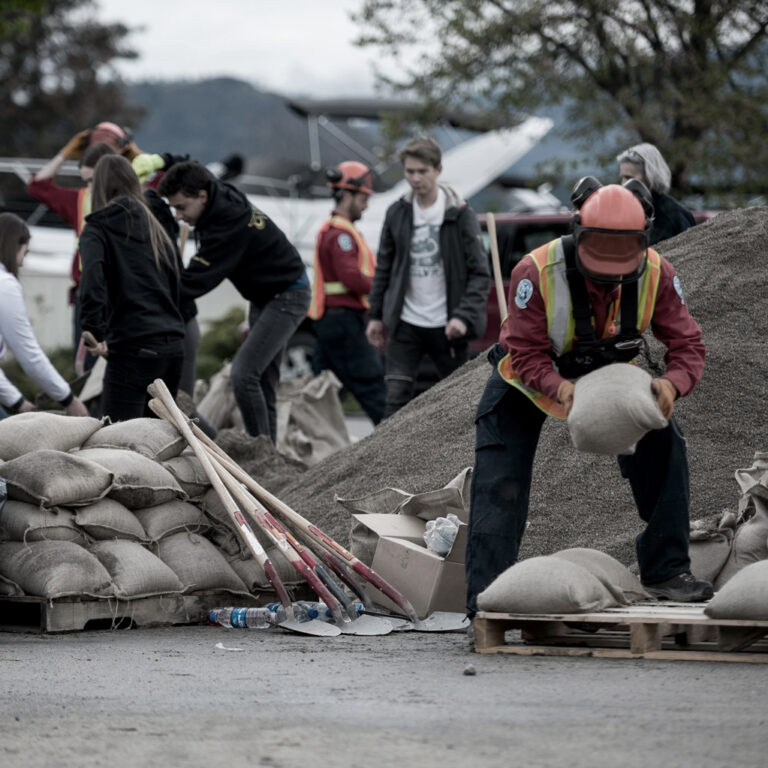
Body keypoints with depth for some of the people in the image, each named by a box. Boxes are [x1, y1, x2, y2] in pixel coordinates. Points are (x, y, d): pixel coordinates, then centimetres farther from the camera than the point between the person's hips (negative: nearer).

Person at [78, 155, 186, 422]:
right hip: (173, 346, 6)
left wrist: (96, 335, -16)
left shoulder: (97, 231, 1)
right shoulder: (157, 230, 20)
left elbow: (93, 282, -16)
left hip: (133, 348, -6)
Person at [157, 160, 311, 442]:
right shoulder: (221, 197, -5)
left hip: (286, 297, -10)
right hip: (263, 296, 10)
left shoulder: (230, 224, -32)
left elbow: (196, 281, -33)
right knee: (264, 379, 11)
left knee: (244, 374, -19)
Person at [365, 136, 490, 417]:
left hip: (446, 327, -2)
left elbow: (480, 274, -7)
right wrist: (376, 315, 13)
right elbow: (384, 268, 15)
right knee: (396, 400, -9)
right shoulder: (397, 214, 5)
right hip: (406, 325, 2)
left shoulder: (460, 215, -5)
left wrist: (464, 316, -19)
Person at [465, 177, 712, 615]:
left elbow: (687, 344, -21)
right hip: (530, 380, -3)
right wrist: (562, 390, -53)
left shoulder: (656, 274, -26)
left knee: (664, 447, -10)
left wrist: (672, 384, -45)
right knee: (500, 486, -12)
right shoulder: (537, 272, -36)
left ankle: (667, 570, 1)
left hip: (609, 376, 3)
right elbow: (526, 355, -32)